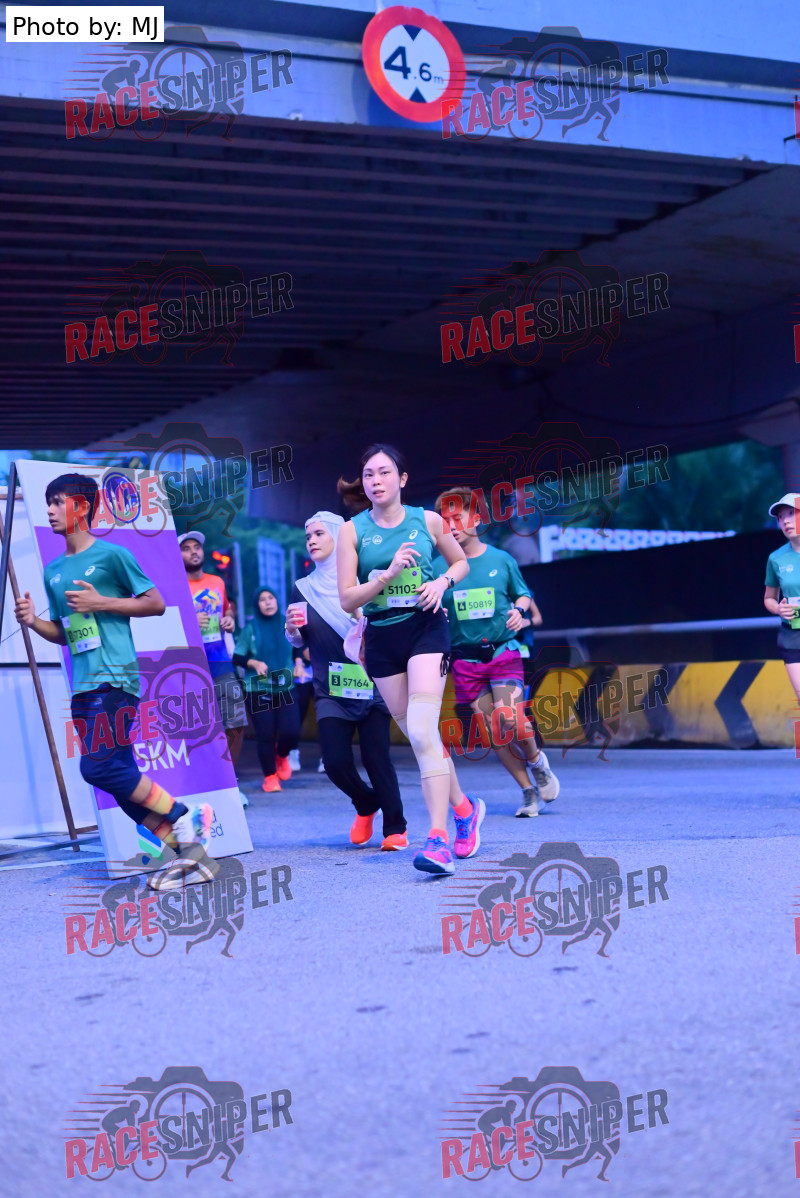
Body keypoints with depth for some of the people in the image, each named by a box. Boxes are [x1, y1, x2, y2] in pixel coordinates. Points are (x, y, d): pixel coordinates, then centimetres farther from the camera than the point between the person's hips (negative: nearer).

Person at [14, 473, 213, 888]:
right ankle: (185, 847, 8)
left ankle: (182, 816, -5)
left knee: (98, 767, -19)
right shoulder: (53, 570, 17)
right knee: (123, 780, 3)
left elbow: (156, 604, -2)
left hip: (114, 678, -7)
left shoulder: (111, 555, -3)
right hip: (82, 687, 7)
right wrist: (33, 622, 4)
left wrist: (100, 602, -11)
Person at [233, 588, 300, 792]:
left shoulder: (286, 624, 4)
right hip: (258, 690, -2)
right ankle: (270, 776, 16)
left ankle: (282, 756, 26)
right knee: (265, 734, -3)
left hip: (284, 688, 2)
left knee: (291, 731, -9)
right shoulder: (250, 627, -2)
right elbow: (237, 657, -1)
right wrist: (254, 663, -17)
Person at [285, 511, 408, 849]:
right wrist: (293, 627, -9)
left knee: (376, 756, -9)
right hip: (331, 690, 2)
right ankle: (365, 805, 23)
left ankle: (395, 828, 6)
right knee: (335, 761, -7)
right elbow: (298, 642, 12)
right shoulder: (303, 589, 9)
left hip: (372, 685, -2)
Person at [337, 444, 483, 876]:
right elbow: (347, 600, -3)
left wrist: (442, 582, -3)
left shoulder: (427, 520, 2)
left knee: (422, 731, -19)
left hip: (425, 628, -3)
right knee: (417, 736, 10)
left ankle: (439, 839, -22)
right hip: (381, 638, 3)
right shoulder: (352, 531, 1)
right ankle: (464, 808, 32)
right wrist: (388, 574, -17)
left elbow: (460, 562, 18)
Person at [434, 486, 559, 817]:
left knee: (510, 719, -19)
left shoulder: (501, 560, 2)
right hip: (465, 658, 1)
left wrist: (519, 609, -5)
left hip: (503, 651, -1)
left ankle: (536, 759, 13)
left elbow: (524, 594, 15)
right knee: (493, 732, 2)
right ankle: (529, 791, 17)